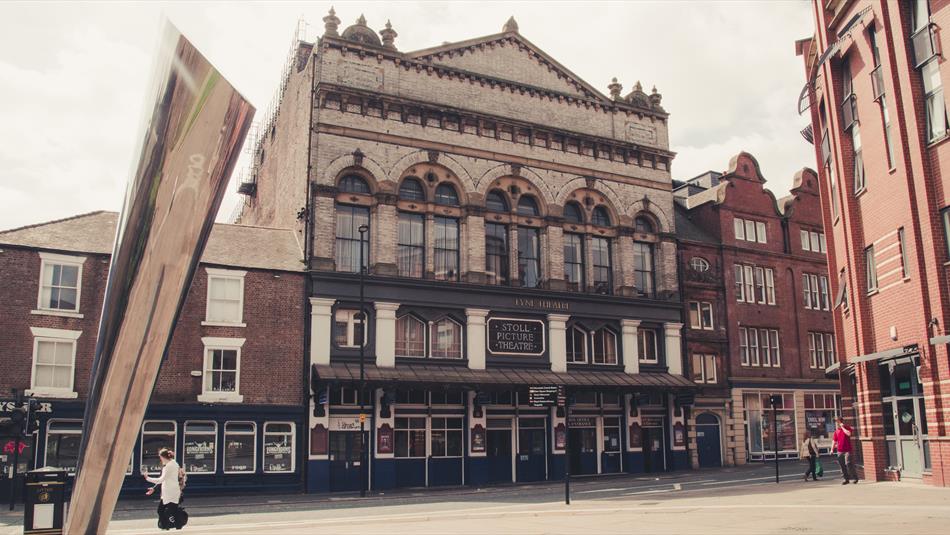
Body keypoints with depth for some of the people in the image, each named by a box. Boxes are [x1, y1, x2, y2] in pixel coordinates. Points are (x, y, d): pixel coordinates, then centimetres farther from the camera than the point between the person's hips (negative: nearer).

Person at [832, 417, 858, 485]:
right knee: (842, 465, 4)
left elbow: (848, 433, -25)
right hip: (840, 451, 5)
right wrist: (832, 449, 7)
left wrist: (842, 427, -16)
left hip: (848, 450, -5)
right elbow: (834, 440, 14)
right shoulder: (837, 431, 11)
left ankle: (855, 478, 3)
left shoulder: (847, 428, -2)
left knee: (848, 464, -11)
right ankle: (846, 479, 12)